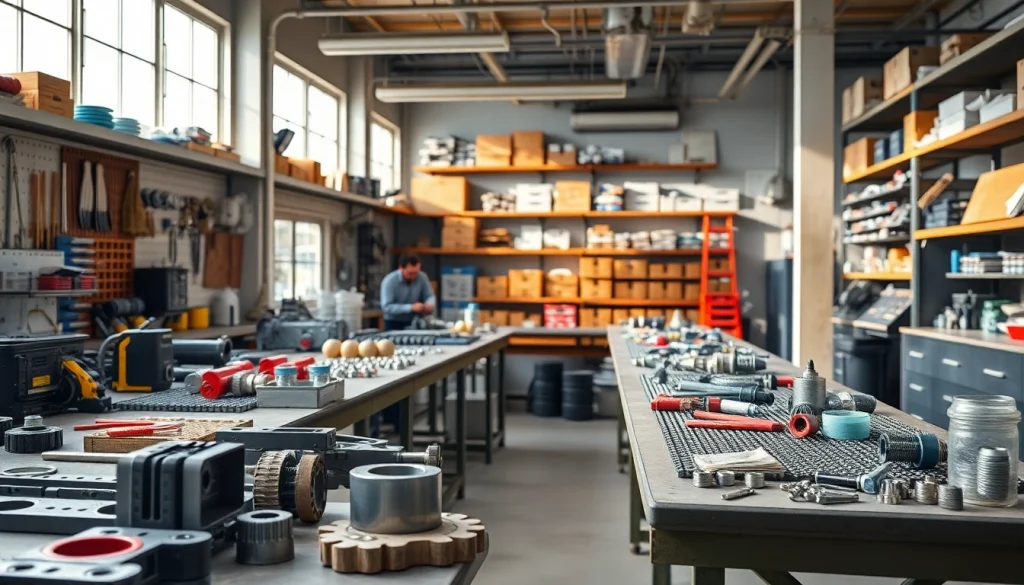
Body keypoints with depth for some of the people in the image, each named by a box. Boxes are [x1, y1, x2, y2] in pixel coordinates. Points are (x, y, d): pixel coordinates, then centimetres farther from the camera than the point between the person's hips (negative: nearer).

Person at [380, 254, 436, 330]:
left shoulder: (422, 277, -5)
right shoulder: (389, 281, -16)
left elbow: (430, 296, 3)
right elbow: (387, 307, -23)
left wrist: (429, 305, -21)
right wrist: (411, 308, -31)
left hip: (414, 322, 3)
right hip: (394, 324, -3)